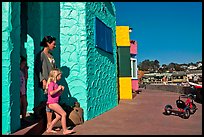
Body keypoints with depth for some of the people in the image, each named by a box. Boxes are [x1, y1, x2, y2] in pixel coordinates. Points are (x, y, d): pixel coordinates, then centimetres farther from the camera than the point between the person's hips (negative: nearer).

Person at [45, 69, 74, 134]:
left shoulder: (56, 84, 16)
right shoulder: (51, 83, -13)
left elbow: (58, 94, 20)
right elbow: (51, 93, -28)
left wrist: (61, 90, 4)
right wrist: (58, 89, -17)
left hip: (54, 103, 10)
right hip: (52, 103, -10)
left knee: (58, 116, 13)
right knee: (64, 114, -10)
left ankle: (49, 129, 22)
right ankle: (65, 130, -4)